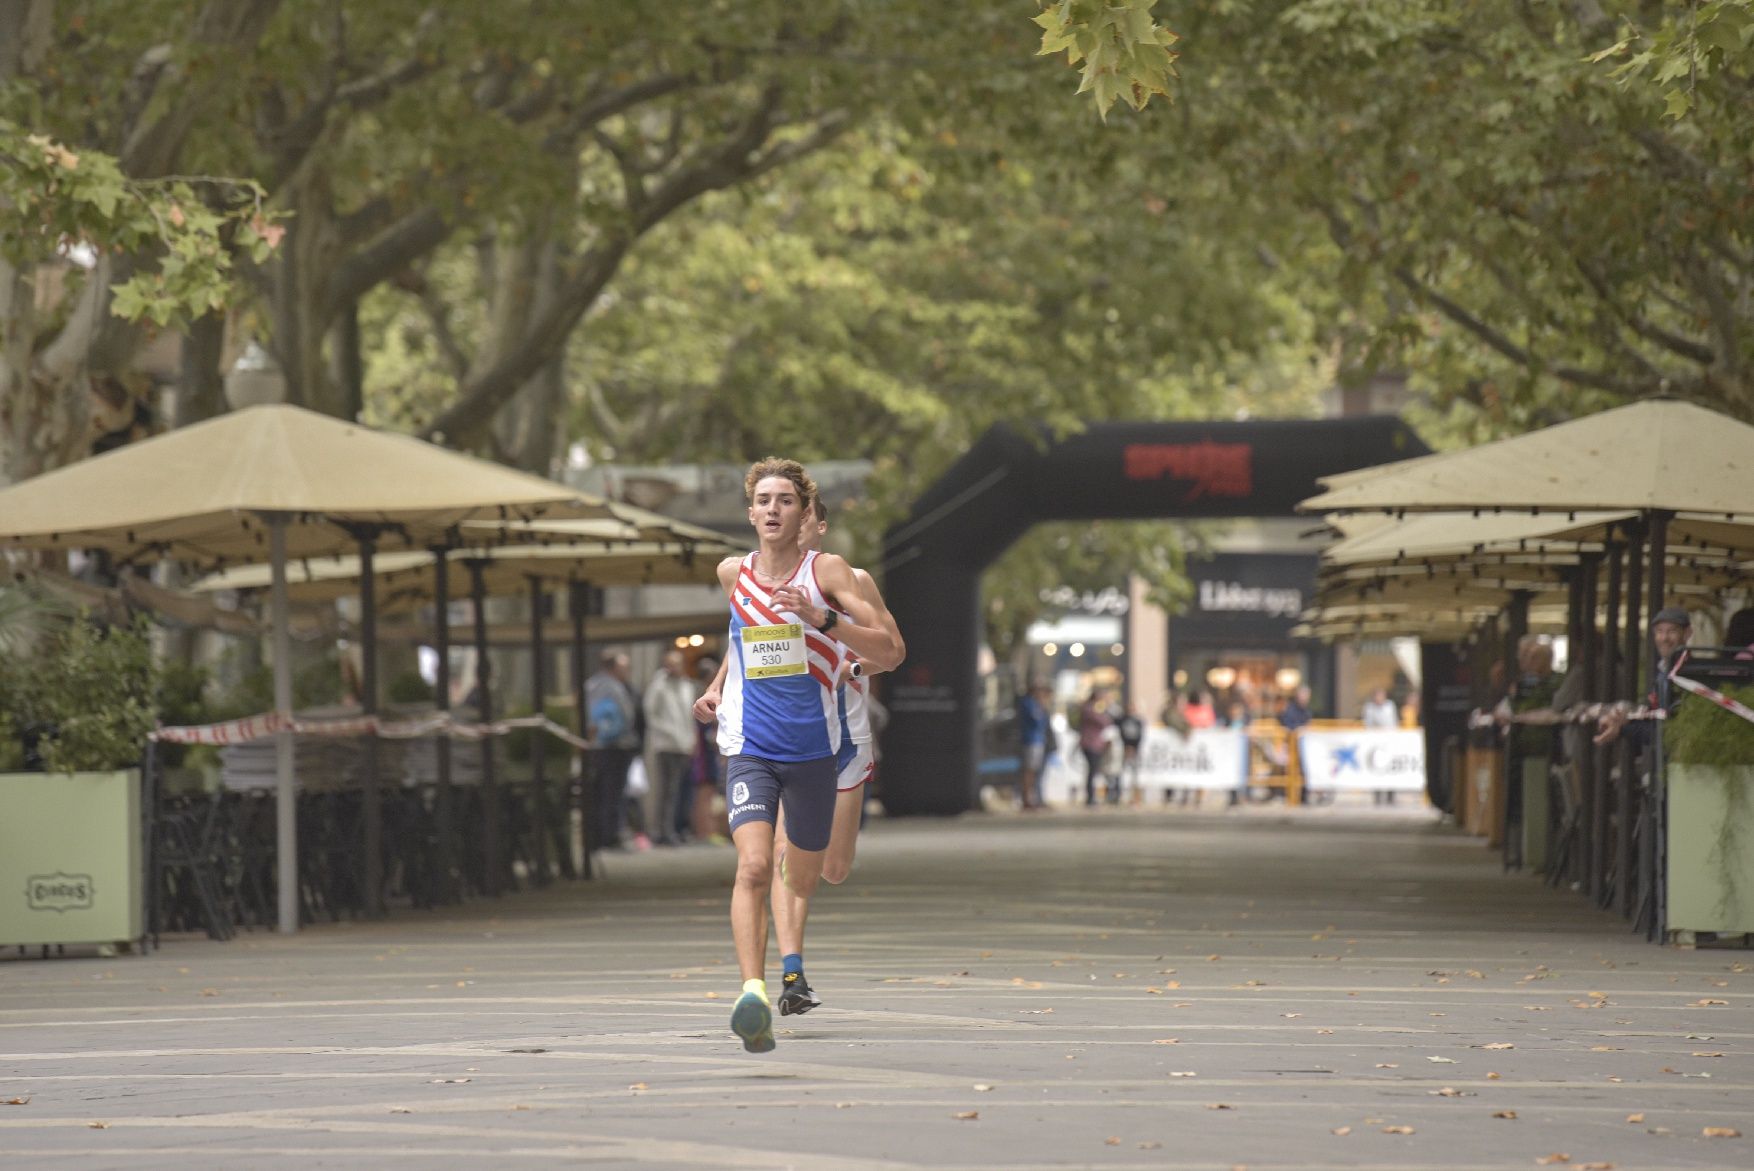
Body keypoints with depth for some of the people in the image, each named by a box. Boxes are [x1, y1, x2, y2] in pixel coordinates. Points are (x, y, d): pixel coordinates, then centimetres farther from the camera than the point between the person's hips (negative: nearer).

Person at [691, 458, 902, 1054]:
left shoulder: (826, 571, -5)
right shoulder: (732, 574, 5)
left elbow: (888, 654, -12)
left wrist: (821, 618, -23)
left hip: (812, 750, 0)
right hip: (750, 750, 0)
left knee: (801, 885, 15)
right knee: (753, 867, -24)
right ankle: (753, 993, -35)